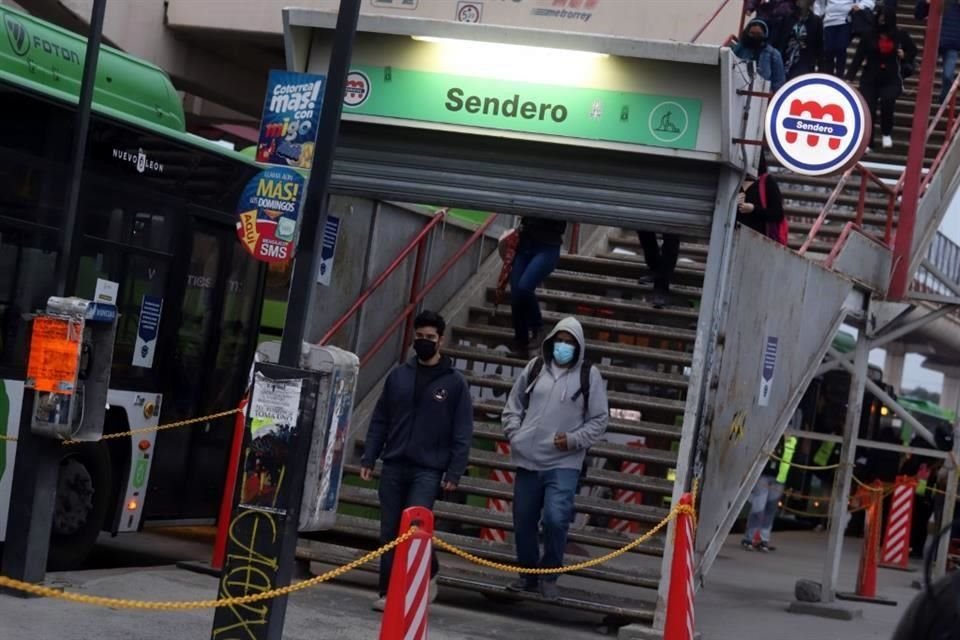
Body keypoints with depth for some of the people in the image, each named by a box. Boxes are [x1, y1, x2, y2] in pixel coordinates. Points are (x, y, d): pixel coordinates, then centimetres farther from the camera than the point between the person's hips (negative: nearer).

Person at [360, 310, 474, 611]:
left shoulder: (454, 382, 1)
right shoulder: (398, 376, 10)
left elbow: (462, 432, -1)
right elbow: (380, 420, 12)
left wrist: (454, 472, -8)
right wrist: (369, 458, 4)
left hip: (428, 470, -3)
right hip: (394, 466, 4)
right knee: (390, 532, 4)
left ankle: (428, 576, 9)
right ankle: (388, 592, 13)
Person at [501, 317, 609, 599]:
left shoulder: (589, 375, -2)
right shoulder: (535, 367, 6)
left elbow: (599, 420, 1)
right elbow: (513, 404, 15)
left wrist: (574, 439, -12)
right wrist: (514, 433, 1)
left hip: (564, 464, -3)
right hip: (528, 460, 4)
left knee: (555, 519, -18)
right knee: (523, 521, 10)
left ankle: (549, 576, 1)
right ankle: (527, 574, 28)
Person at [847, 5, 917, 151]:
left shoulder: (901, 36, 0)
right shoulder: (870, 36, -2)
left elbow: (913, 51, 15)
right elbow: (858, 57, -5)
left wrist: (905, 56, -9)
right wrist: (850, 77, -14)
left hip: (892, 79, -1)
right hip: (871, 78, 1)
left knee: (887, 99, -28)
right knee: (867, 109, -8)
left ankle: (887, 133, -4)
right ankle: (866, 143, 5)